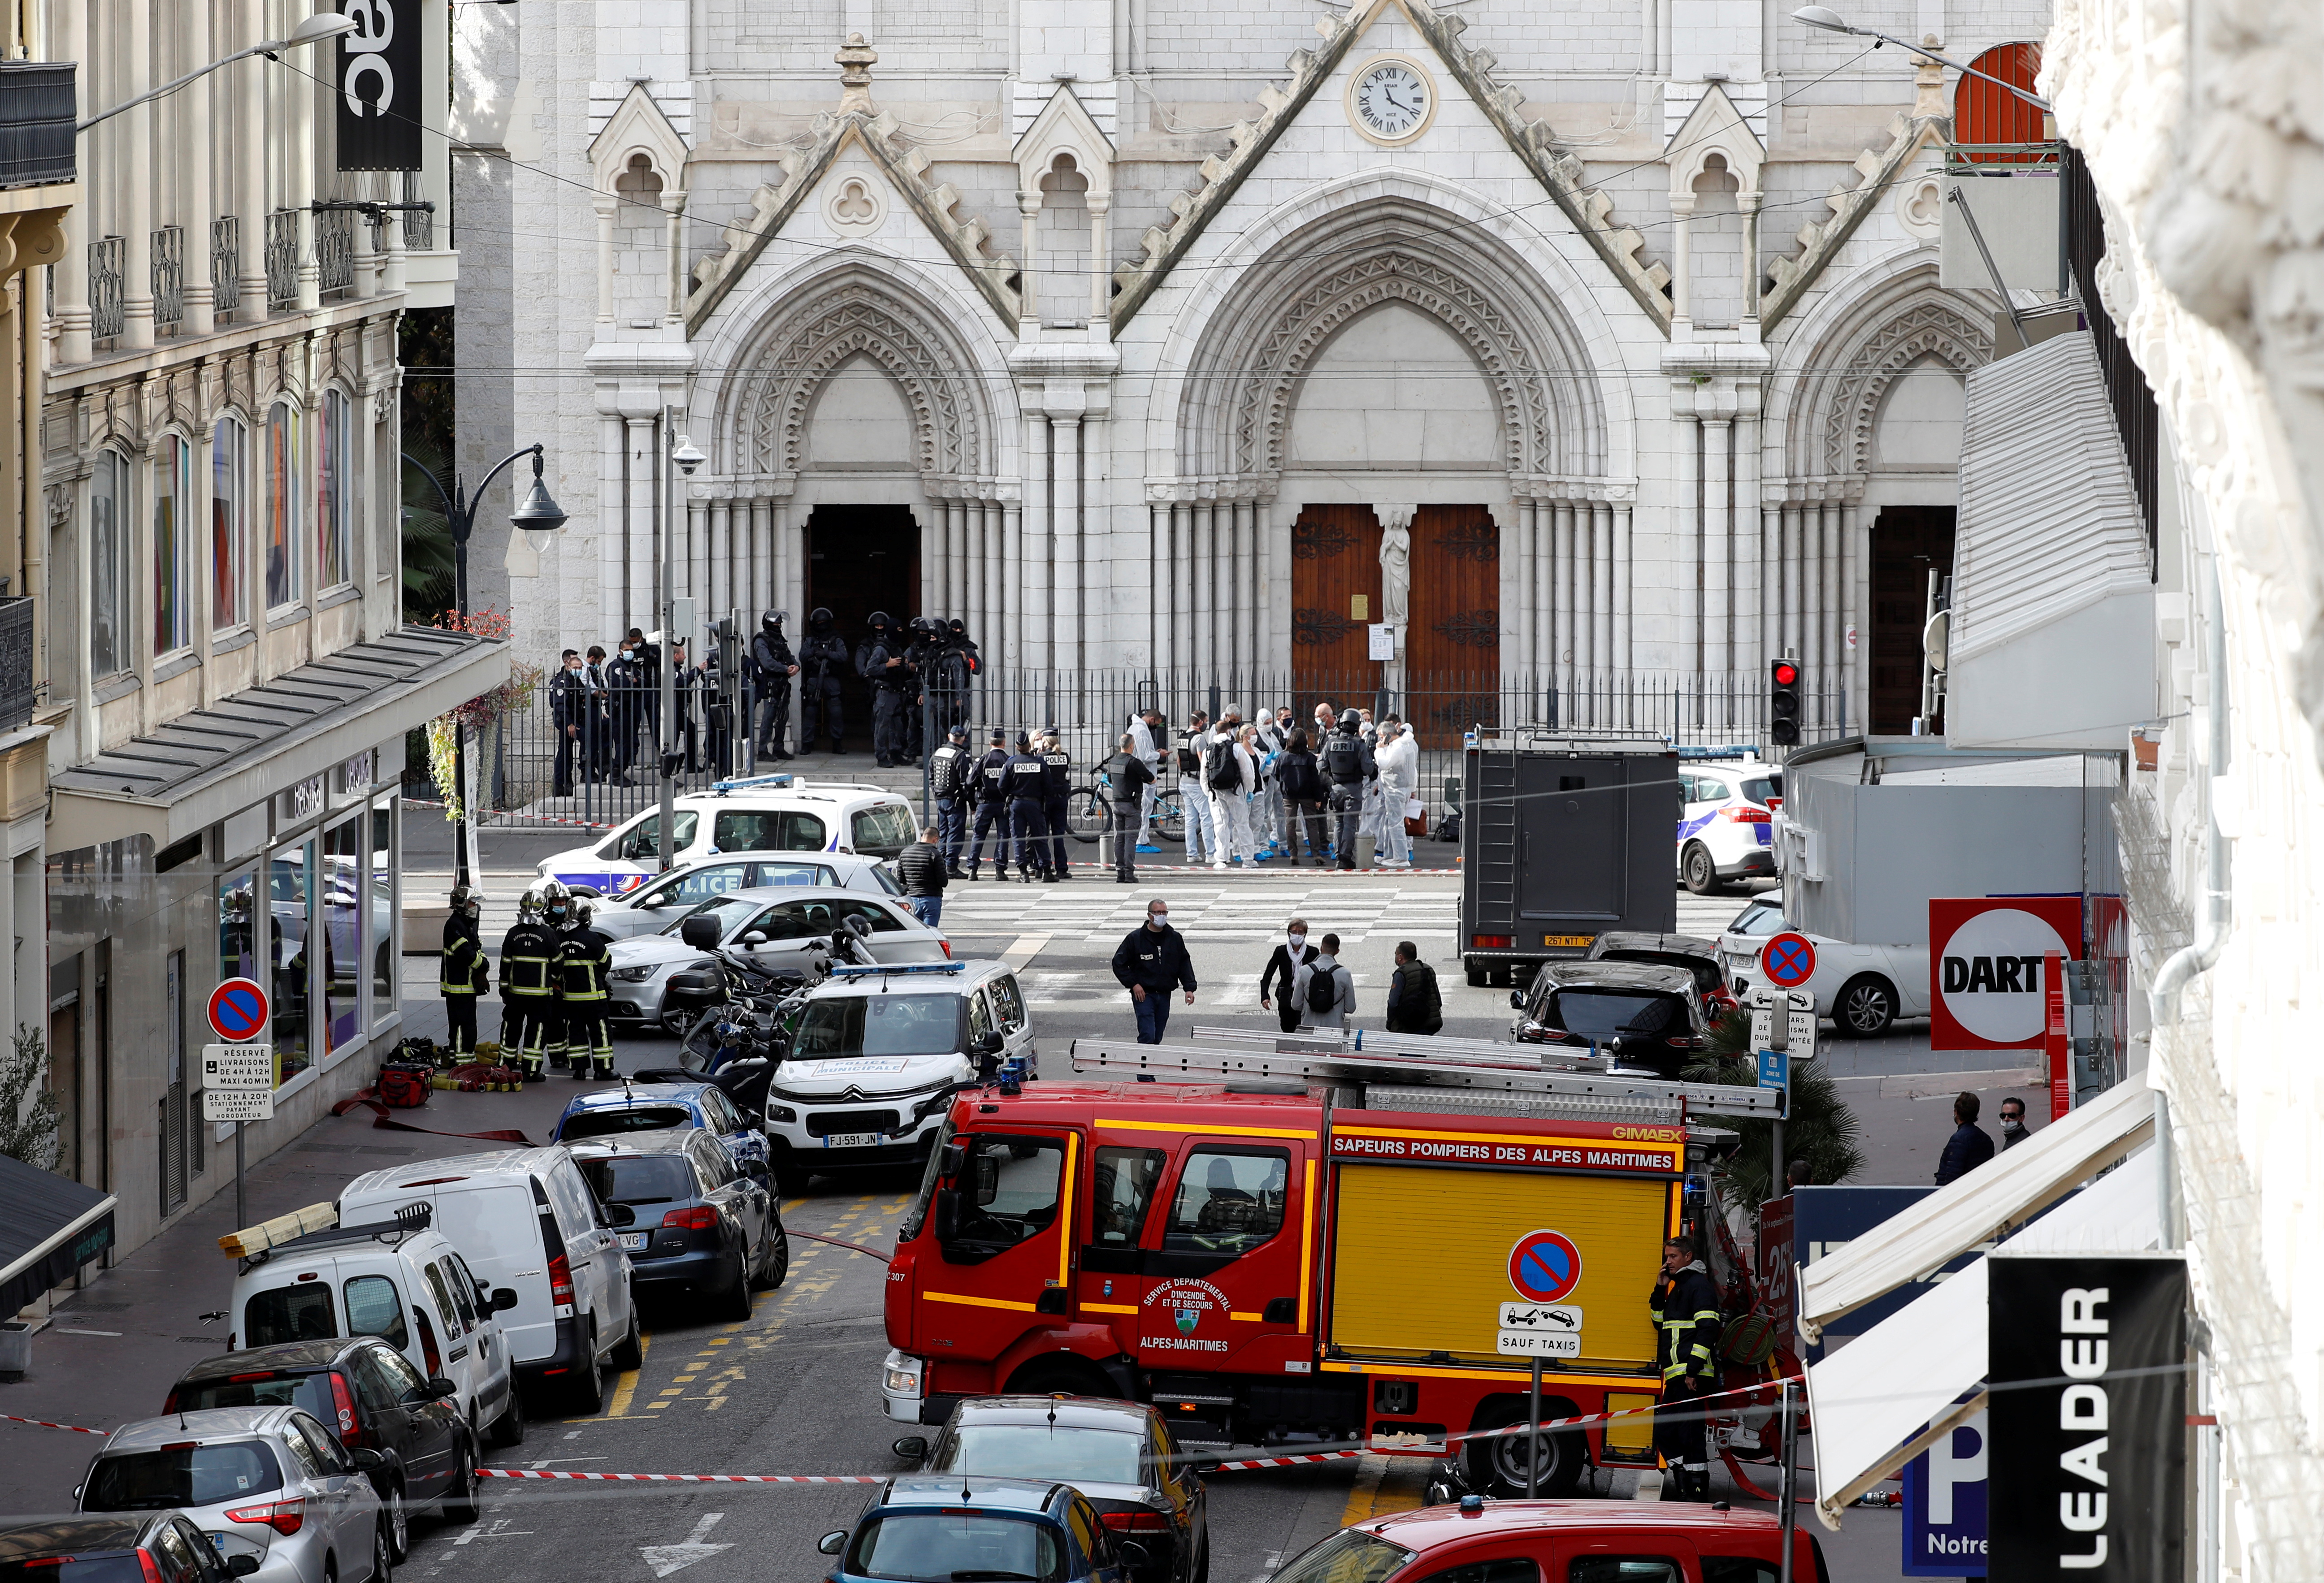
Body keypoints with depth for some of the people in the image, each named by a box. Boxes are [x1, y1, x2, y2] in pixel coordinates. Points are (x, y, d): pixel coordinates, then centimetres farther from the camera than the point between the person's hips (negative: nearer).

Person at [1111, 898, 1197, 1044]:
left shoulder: (1175, 939, 7)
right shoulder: (1135, 938, -4)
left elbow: (1185, 964, 14)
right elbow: (1119, 964, 0)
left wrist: (1189, 988, 3)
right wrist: (1134, 984, -10)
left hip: (1165, 996, 4)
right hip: (1143, 994, -4)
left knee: (1157, 1038, 8)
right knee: (1148, 1037, -16)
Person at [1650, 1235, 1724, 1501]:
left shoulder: (1700, 1286, -7)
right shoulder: (1677, 1287, 23)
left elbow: (1707, 1329, -16)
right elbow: (1660, 1322, 31)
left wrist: (1694, 1369, -22)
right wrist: (1660, 1290, 17)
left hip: (1693, 1376, -10)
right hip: (1676, 1377, 10)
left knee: (1690, 1432, -10)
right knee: (1664, 1434, 9)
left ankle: (1698, 1490, -9)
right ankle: (1687, 1487, 13)